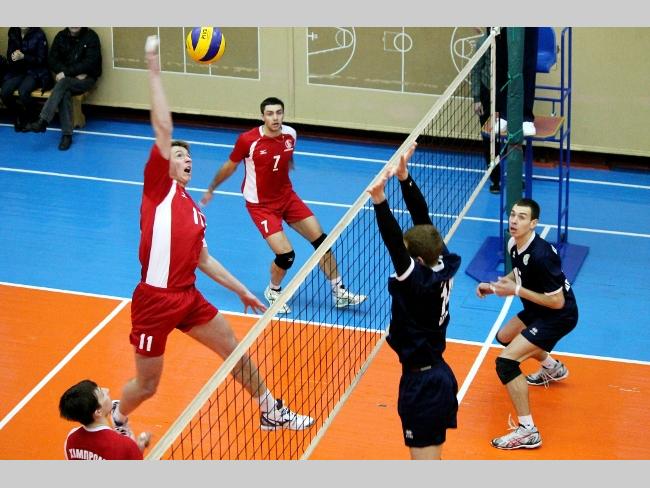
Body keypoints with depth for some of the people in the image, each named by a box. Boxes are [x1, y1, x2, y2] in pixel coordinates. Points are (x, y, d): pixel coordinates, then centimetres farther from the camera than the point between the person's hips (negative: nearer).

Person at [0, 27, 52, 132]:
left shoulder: (39, 35, -10)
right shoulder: (13, 33, 4)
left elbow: (41, 60, -9)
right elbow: (9, 54, 10)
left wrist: (23, 57, -23)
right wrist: (13, 57, -15)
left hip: (35, 72, -4)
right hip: (17, 71, 4)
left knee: (23, 92, -32)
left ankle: (32, 119, -5)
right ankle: (18, 117, 3)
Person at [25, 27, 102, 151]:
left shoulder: (91, 37, -6)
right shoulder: (61, 36, 5)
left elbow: (90, 63, -15)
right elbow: (53, 61, 2)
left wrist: (66, 73, -22)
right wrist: (75, 74, -13)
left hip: (86, 78, -3)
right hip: (65, 79, 3)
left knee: (63, 82, -33)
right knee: (65, 93, -32)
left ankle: (43, 121, -40)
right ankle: (67, 135, -32)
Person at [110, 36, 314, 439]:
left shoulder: (194, 210, 17)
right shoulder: (159, 188, -3)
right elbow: (164, 130, -12)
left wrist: (242, 291, 23)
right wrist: (155, 71, -15)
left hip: (189, 298, 7)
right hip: (155, 301, -7)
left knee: (237, 354, 12)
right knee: (147, 386, 5)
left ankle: (271, 413, 31)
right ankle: (115, 418, 36)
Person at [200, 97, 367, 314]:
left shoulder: (290, 134, -8)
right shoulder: (248, 140, -20)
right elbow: (229, 167, -3)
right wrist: (211, 189, 10)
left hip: (287, 197, 5)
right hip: (261, 204, -5)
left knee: (321, 241, 1)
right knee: (286, 255, -15)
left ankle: (339, 292, 15)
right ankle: (273, 292, 16)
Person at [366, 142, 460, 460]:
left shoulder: (418, 283, -24)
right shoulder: (444, 266, -3)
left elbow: (394, 245, -37)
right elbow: (423, 221, 2)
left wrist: (380, 202, -46)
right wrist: (404, 178, 0)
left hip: (421, 382, -9)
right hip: (439, 374, 9)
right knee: (433, 461, 21)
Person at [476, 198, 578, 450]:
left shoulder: (540, 256, -33)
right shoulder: (514, 244, -6)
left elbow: (557, 301, -27)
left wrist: (516, 290, -26)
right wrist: (495, 285, -1)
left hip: (559, 316, -10)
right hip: (537, 310, 10)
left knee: (506, 362, -20)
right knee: (504, 337, 33)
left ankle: (527, 432, -17)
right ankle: (552, 368, 58)